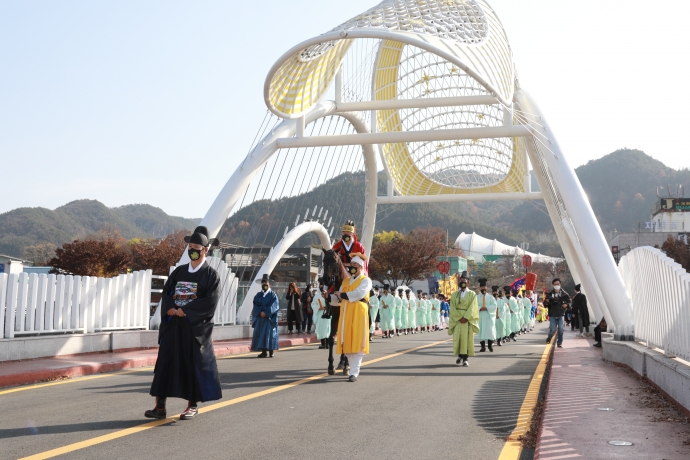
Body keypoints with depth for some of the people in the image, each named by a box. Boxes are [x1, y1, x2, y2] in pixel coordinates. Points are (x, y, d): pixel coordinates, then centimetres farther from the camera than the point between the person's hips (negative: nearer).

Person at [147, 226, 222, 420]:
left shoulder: (211, 274, -3)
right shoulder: (179, 271, 13)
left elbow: (210, 301, -13)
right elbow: (166, 293, 7)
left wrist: (185, 311, -16)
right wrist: (170, 309, -13)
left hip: (196, 327, -4)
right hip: (173, 326, 5)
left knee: (194, 365, 2)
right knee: (165, 363, 0)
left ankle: (193, 406, 13)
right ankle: (160, 406, 2)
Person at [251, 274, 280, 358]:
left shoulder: (273, 295, 2)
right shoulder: (258, 295, 12)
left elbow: (274, 306, -9)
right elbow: (255, 306, 2)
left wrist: (266, 312, -19)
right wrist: (260, 312, -15)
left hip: (269, 318, -3)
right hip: (260, 318, 4)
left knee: (270, 334, -5)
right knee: (260, 334, 0)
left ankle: (271, 352, 1)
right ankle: (263, 352, 4)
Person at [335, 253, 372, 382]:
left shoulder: (365, 280, 1)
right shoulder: (345, 281, 21)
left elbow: (358, 294, -15)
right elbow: (339, 298, 19)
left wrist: (342, 295, -5)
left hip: (358, 313, -6)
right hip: (345, 313, 6)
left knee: (357, 342, -7)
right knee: (347, 341, 5)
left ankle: (354, 372, -7)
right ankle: (354, 368, 16)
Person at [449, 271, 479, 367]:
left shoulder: (472, 294, 3)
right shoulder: (454, 294, 8)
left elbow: (472, 308, -6)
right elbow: (452, 308, 1)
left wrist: (465, 318, -16)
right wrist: (460, 318, -11)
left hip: (468, 320, -2)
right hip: (457, 320, 2)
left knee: (466, 338, -6)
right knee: (457, 338, 1)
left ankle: (465, 359, -5)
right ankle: (459, 356, 20)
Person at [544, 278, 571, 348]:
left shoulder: (564, 294, 0)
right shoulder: (550, 294, -3)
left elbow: (569, 301, 10)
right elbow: (545, 305, -1)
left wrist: (566, 305, -11)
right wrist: (546, 302, -24)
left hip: (561, 315, 2)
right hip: (552, 315, -2)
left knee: (561, 330, 3)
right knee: (552, 330, -5)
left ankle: (559, 343, 15)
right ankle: (549, 339, 24)